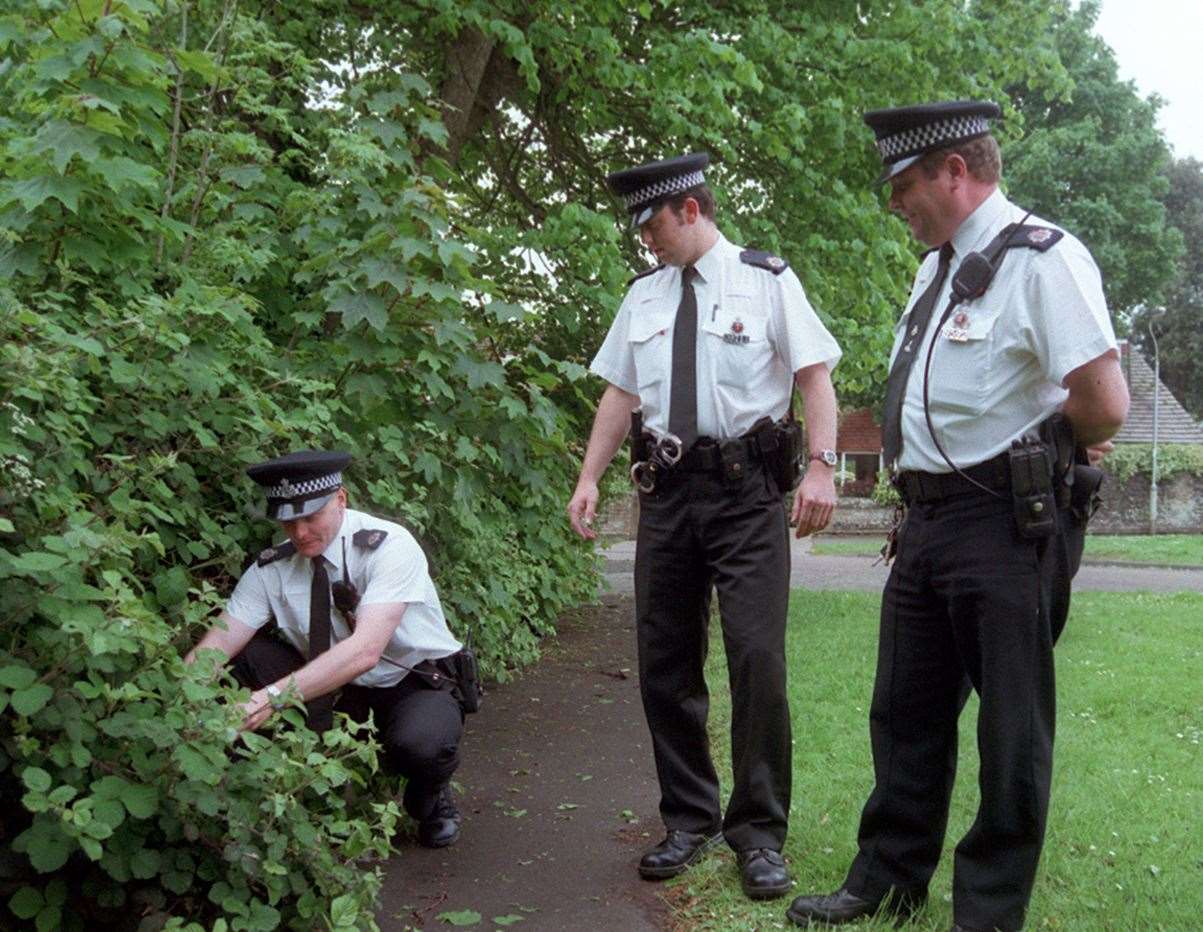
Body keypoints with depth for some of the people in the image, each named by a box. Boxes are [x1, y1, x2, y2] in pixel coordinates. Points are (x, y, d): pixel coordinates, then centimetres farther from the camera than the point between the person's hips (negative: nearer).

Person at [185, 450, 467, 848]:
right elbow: (218, 644, -17)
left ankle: (429, 799, 2)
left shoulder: (389, 546, -26)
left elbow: (365, 650, -38)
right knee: (246, 656, -16)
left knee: (419, 743, -37)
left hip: (416, 685, -4)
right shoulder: (273, 566, -10)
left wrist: (274, 696, -48)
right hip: (333, 688, 4)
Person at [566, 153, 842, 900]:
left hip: (746, 488, -5)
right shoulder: (644, 294, 14)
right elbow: (621, 393, 15)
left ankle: (760, 834, 9)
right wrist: (589, 479, 7)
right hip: (669, 488, 5)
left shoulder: (766, 280, 0)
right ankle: (689, 820, 25)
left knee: (758, 660, -7)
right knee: (665, 665, 9)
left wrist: (821, 467, -18)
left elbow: (815, 377, -5)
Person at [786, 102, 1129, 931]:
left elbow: (1105, 405, -20)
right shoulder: (937, 268, 13)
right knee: (906, 712, 17)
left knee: (1011, 731, 5)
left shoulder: (1040, 258, -15)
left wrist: (1047, 452, -4)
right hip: (928, 518, 9)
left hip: (1005, 525, -9)